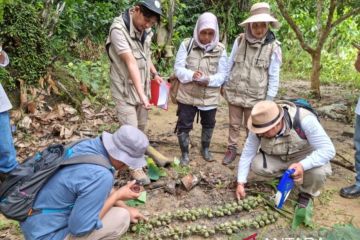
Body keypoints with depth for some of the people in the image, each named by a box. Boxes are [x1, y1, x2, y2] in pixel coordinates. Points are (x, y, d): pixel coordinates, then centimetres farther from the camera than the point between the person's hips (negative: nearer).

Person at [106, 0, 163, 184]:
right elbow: (131, 63, -28)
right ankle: (135, 167, 16)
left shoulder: (145, 30, 2)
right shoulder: (119, 29, -20)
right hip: (125, 90, -7)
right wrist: (141, 94, -32)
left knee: (141, 127, 16)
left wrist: (155, 74, 1)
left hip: (143, 88, 7)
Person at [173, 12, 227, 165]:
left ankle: (205, 149, 45)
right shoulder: (186, 45, -8)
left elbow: (222, 74, -6)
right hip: (187, 95, -2)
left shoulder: (220, 49, -5)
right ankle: (184, 153, 26)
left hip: (210, 97, 2)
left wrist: (208, 80, -26)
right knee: (184, 125, 5)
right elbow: (178, 68, -11)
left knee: (209, 124, 20)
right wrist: (191, 75, -31)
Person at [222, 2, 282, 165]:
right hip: (234, 93, 2)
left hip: (255, 97, -2)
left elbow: (273, 77, -5)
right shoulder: (239, 41, -2)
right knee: (234, 124, 15)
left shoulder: (273, 47, -9)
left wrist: (269, 99, -6)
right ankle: (231, 149, 32)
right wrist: (224, 84, 11)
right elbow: (230, 64, 8)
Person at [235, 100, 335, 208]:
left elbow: (328, 150, -34)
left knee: (318, 171, -35)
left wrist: (302, 165, -48)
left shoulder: (304, 120, -35)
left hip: (306, 158, -3)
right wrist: (240, 183, -15)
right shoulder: (260, 127, -23)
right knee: (256, 165, -24)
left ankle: (306, 194, 0)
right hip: (278, 158, 3)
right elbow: (247, 154, -13)